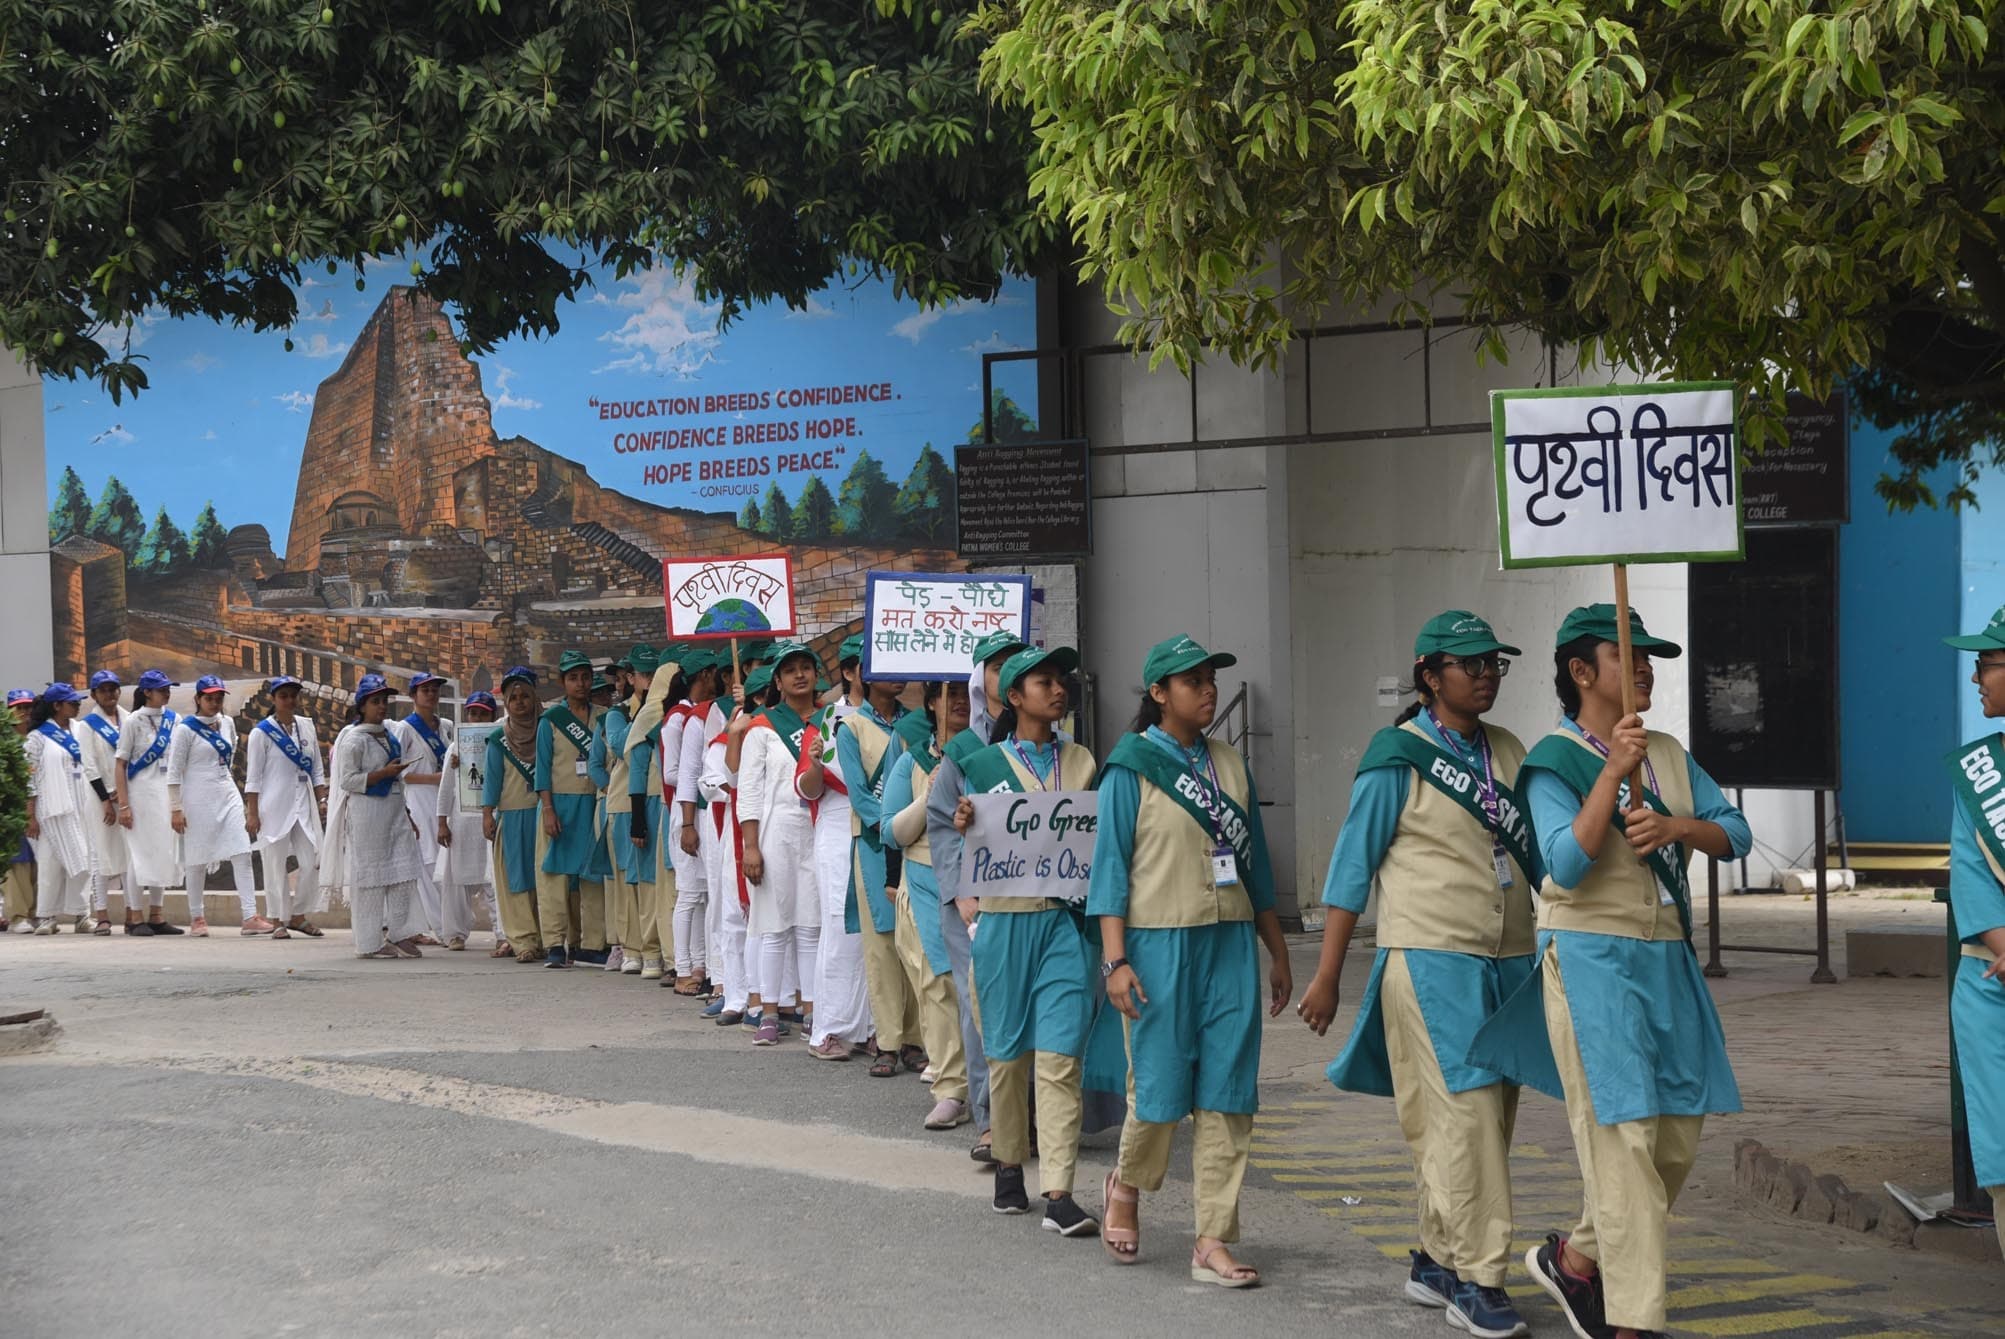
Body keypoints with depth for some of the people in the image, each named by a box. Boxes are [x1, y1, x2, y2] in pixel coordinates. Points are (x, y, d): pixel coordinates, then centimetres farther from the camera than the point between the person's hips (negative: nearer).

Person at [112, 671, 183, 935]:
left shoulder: (174, 719, 8)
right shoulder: (134, 721, -5)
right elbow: (120, 765, -6)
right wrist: (123, 805, -12)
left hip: (167, 794, 5)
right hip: (141, 792, -5)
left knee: (163, 853, 8)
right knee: (140, 853, -4)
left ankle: (156, 916, 16)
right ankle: (136, 918, 2)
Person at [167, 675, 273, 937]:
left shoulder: (228, 723, 8)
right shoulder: (186, 729, -7)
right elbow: (174, 772, -8)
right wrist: (176, 809, -11)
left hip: (228, 796, 5)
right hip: (198, 799, -5)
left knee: (242, 854, -6)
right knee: (197, 860, 4)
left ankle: (250, 917, -10)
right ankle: (197, 918, 16)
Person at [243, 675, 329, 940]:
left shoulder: (307, 726, 11)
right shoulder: (262, 732, -3)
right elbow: (253, 777, -4)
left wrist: (322, 800, 8)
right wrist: (252, 813, -8)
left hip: (305, 804, 5)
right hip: (275, 806, -4)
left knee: (312, 862, 1)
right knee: (276, 864, 0)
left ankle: (298, 916, 16)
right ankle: (279, 921, 9)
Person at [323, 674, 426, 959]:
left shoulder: (390, 734, 15)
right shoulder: (354, 739, -8)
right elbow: (347, 780, -13)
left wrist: (407, 814, 21)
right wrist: (384, 773, -19)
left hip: (394, 809, 7)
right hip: (366, 810, -7)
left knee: (403, 871, 2)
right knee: (369, 874, -2)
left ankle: (398, 933, 9)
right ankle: (369, 942, 4)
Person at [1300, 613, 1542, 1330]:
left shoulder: (1509, 753, 11)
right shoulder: (1398, 756, -5)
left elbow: (1540, 857, 17)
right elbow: (1352, 867, -4)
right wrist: (1327, 977, -5)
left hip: (1509, 961, 6)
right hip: (1431, 961, -6)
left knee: (1491, 1118, 9)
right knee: (1465, 1114, -10)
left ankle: (1435, 1260, 22)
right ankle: (1478, 1277, -1)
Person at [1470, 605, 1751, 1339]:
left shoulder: (1669, 754, 11)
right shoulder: (1554, 761, -8)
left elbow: (1736, 833, 8)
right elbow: (1566, 865, -20)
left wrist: (1674, 824, -12)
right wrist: (1614, 771, -25)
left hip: (1667, 958, 7)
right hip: (1592, 961, -7)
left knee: (1678, 1134, 10)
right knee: (1621, 1138, -8)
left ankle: (1576, 1258, 28)